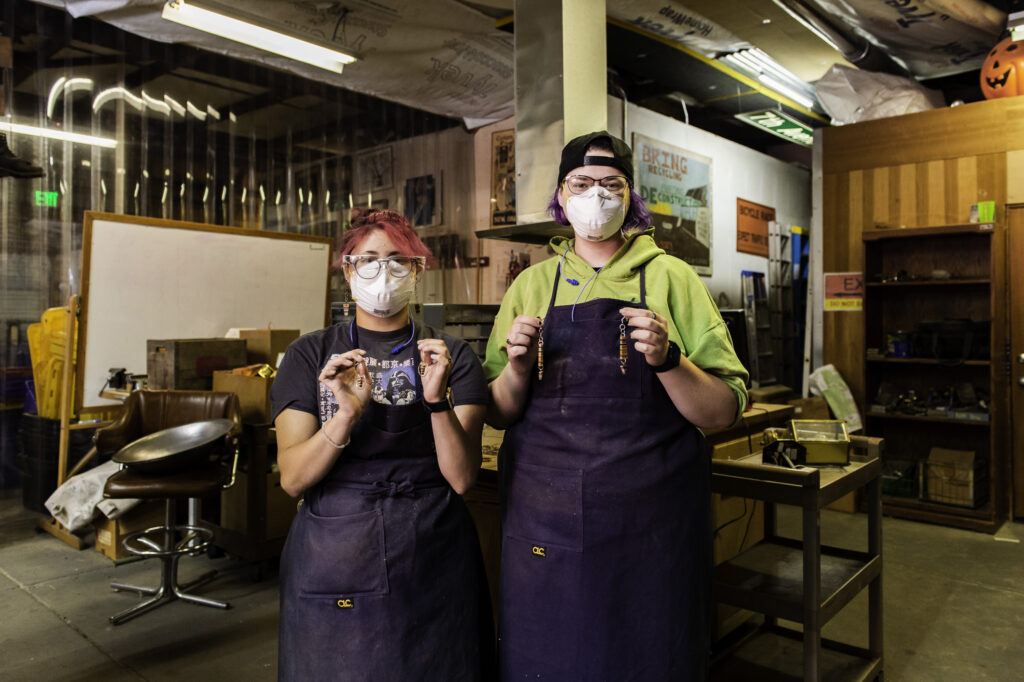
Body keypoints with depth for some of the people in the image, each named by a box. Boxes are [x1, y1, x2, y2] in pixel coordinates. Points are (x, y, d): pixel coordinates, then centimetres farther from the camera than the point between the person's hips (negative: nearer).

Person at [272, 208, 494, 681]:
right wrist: (347, 415, -23)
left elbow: (461, 478, -7)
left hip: (433, 561, 0)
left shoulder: (452, 356, 0)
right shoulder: (310, 355, 1)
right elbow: (292, 479, -7)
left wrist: (438, 401, -22)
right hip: (333, 558, 0)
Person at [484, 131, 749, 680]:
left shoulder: (671, 278, 2)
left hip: (651, 526, -1)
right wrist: (517, 372, -12)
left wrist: (667, 360, -20)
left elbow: (725, 412, -3)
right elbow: (496, 415, 8)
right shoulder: (532, 284, 7)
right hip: (545, 523, 2)